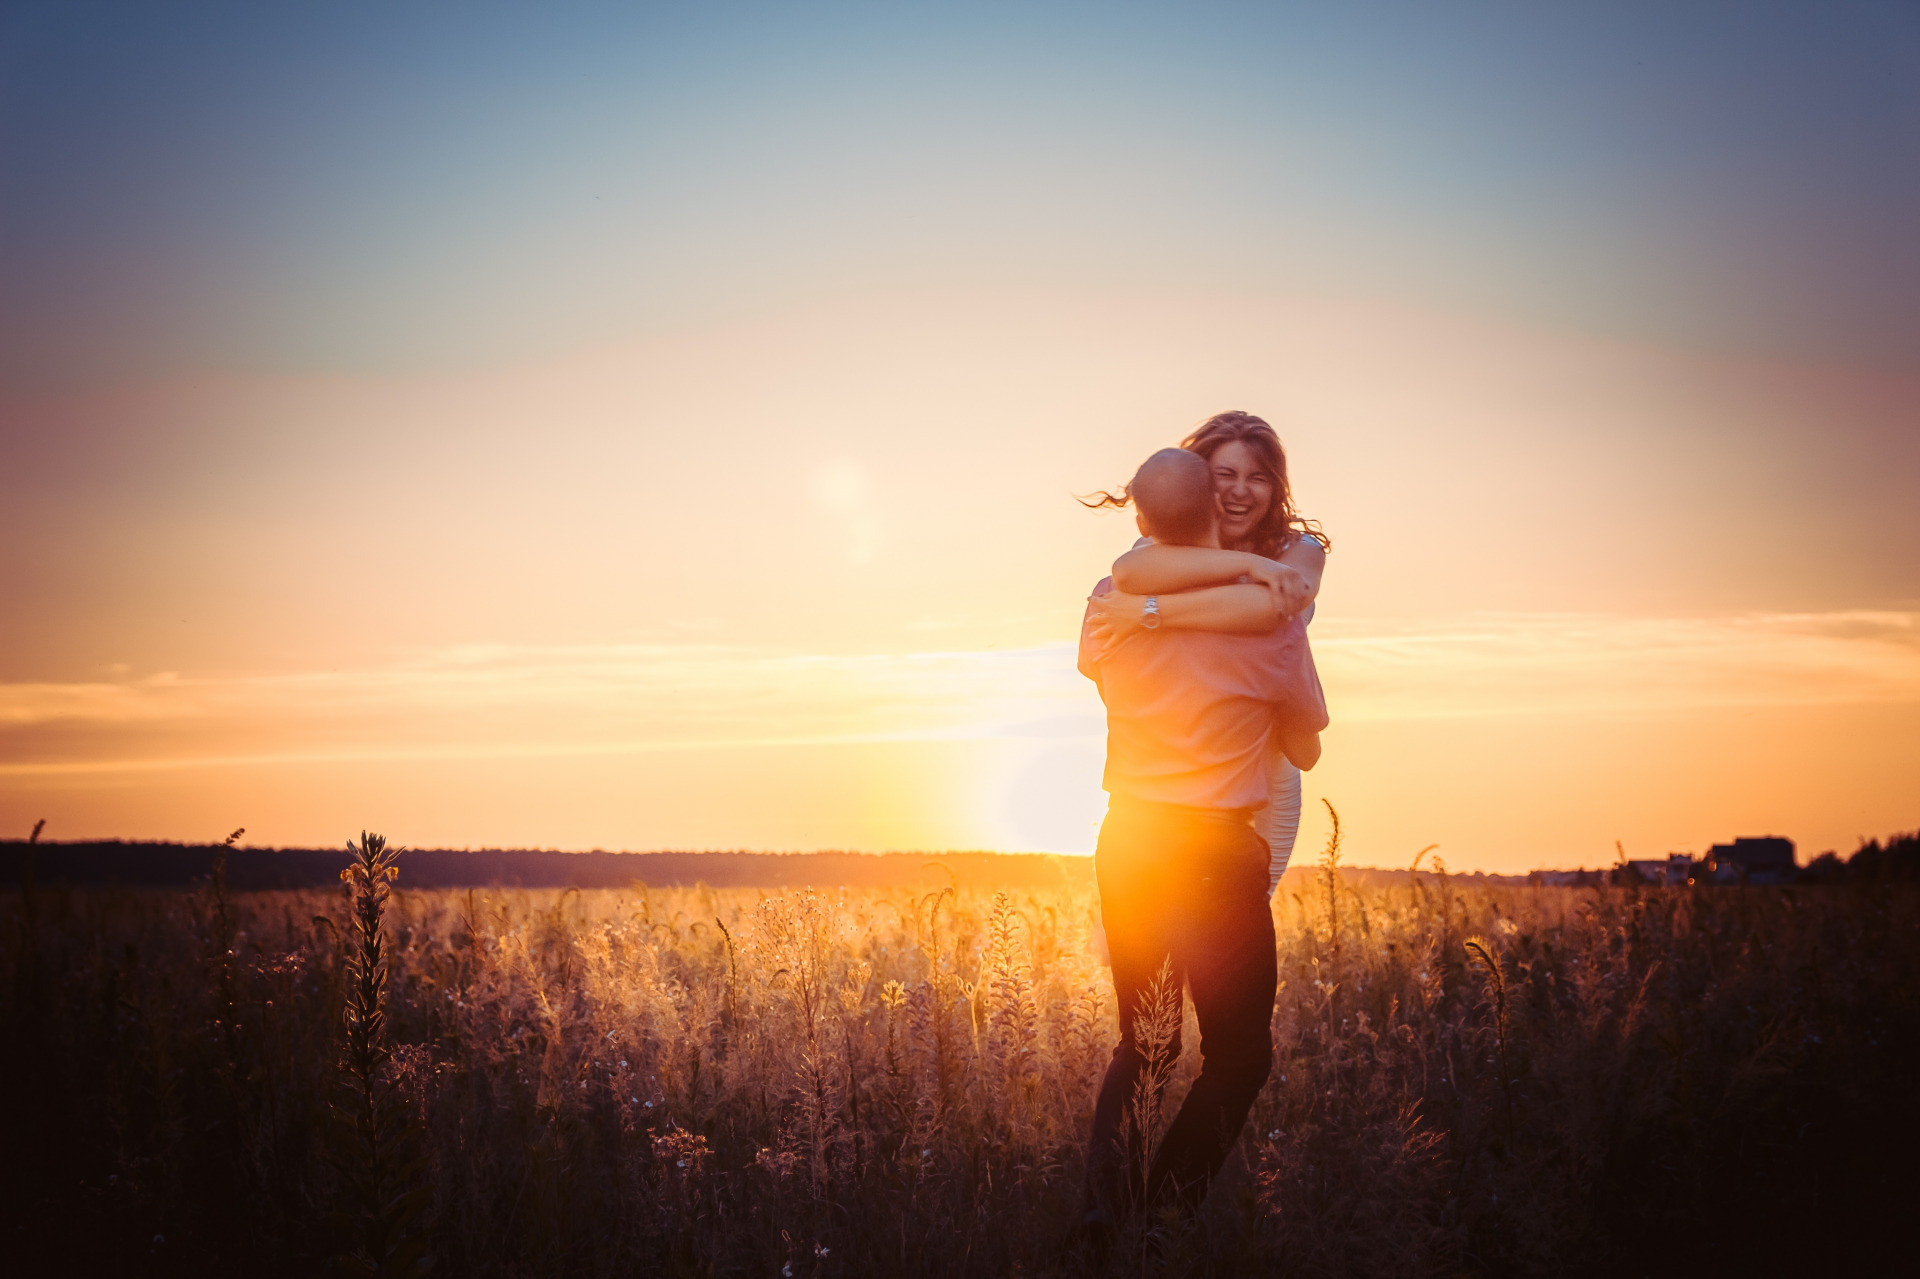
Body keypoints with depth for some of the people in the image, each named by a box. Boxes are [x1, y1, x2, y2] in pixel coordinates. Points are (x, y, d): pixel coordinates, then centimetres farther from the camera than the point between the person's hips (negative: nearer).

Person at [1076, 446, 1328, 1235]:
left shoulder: (1112, 601, 0)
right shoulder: (1266, 613, -9)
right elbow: (1304, 746, 5)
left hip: (1127, 844, 4)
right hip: (1219, 851, -4)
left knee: (1143, 1040, 19)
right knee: (1239, 1052, 10)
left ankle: (1108, 1194, 0)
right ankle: (1166, 1218, 0)